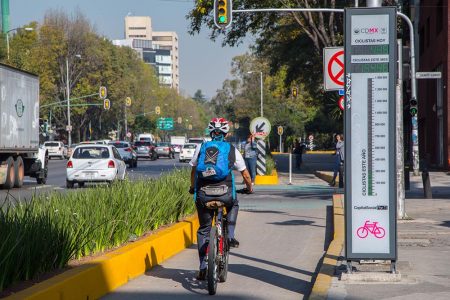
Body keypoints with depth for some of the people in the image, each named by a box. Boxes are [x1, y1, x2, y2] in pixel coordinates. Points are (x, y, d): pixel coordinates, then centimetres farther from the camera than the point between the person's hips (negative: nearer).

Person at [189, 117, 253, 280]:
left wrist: (192, 187, 41)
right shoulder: (232, 150, 11)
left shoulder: (201, 147, 14)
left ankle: (203, 268, 10)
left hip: (203, 194, 1)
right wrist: (250, 188, 36)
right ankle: (230, 236, 18)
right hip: (225, 193, -1)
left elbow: (193, 170, 23)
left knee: (203, 230, 15)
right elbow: (245, 173, 17)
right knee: (233, 205, 36)